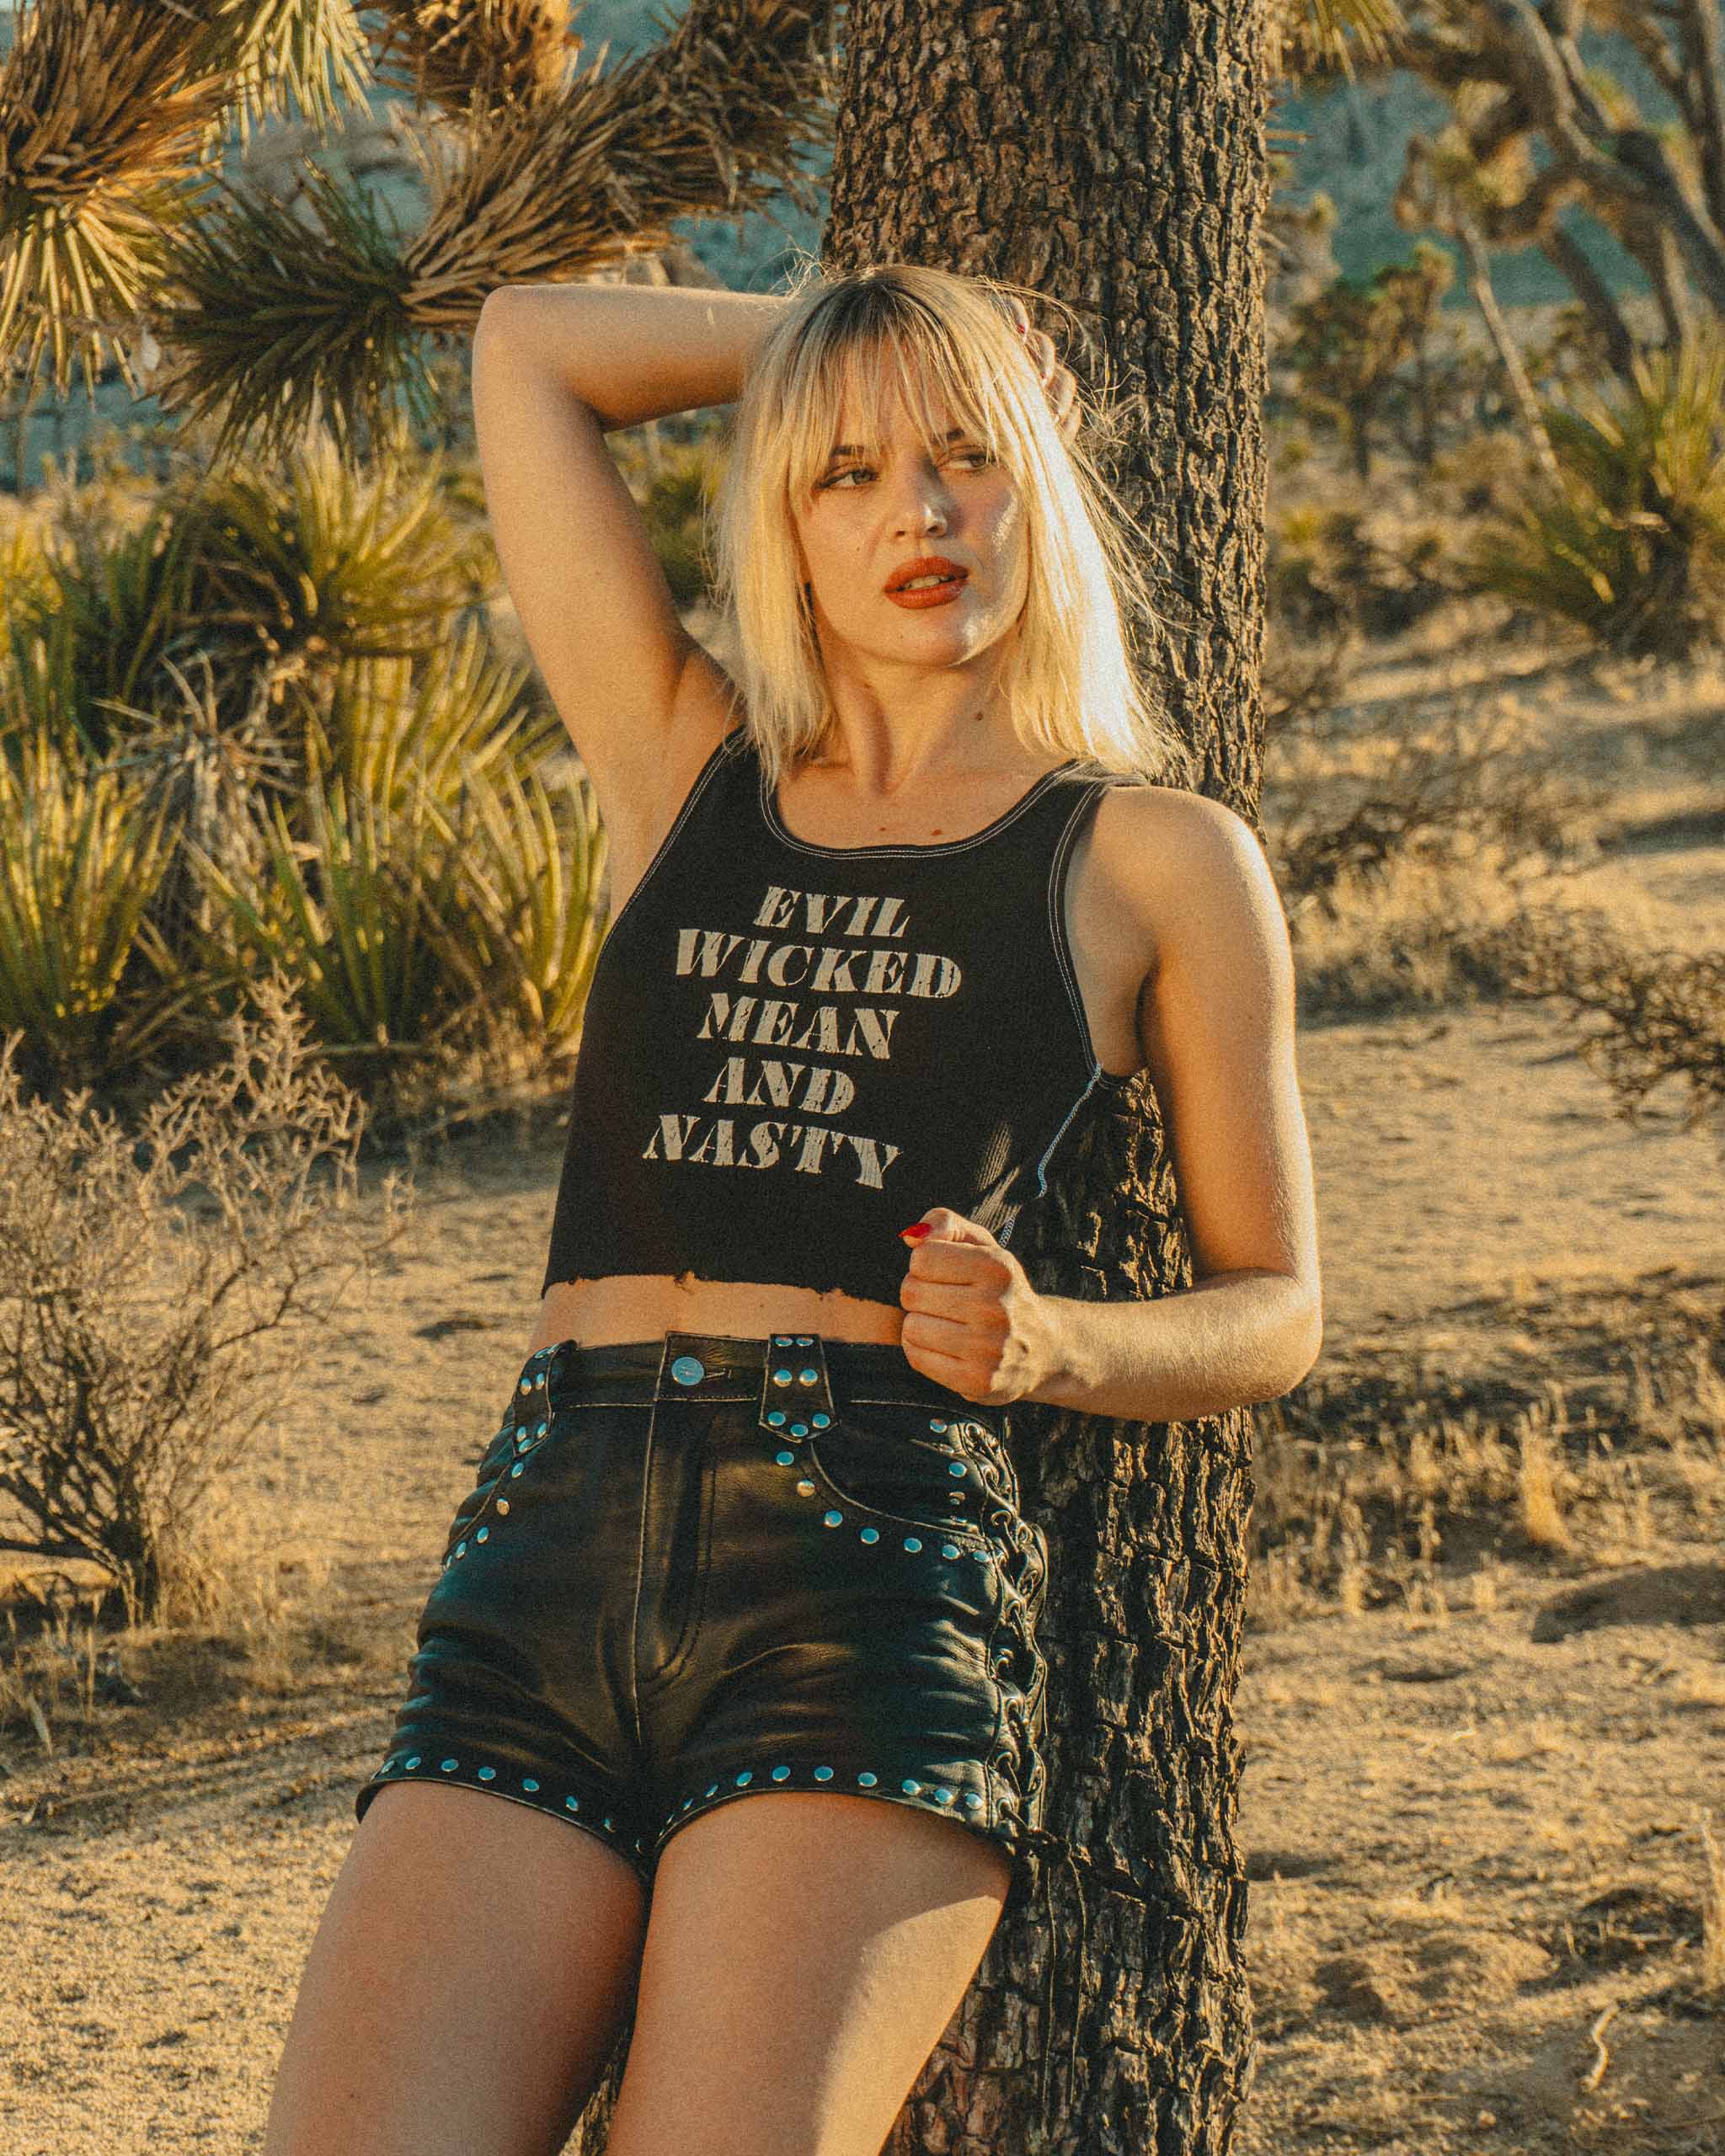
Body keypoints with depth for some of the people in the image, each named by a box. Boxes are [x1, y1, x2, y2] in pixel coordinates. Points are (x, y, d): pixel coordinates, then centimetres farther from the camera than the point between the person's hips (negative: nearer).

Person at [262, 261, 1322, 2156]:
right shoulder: (691, 773, 22)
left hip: (874, 1559, -3)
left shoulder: (1155, 859, 15)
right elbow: (527, 347, 27)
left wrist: (1048, 1345, -2)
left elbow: (1273, 1306, 17)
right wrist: (824, 337, 32)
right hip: (543, 1558, 3)